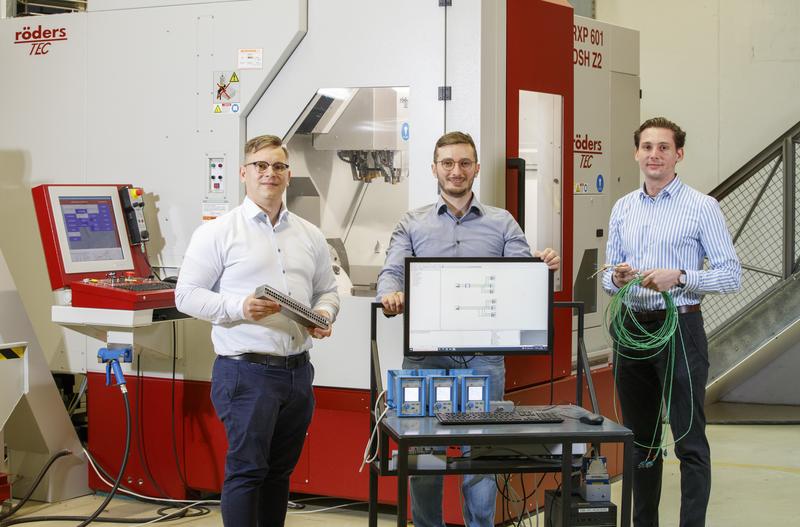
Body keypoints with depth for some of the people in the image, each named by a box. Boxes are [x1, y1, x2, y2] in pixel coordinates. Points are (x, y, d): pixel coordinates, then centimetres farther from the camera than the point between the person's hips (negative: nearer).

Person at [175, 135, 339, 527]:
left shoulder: (310, 236, 14)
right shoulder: (218, 233, -3)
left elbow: (327, 289, 21)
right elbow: (187, 295, -6)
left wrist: (325, 313, -3)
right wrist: (239, 308, -20)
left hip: (298, 371, 6)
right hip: (246, 371, -5)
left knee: (280, 470, 13)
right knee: (247, 469, -5)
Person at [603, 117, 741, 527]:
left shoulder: (702, 207, -4)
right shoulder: (623, 209, 11)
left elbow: (730, 276, -6)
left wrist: (679, 277, -19)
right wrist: (617, 278, -8)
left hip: (680, 328, -5)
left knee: (689, 442, -3)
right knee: (640, 439, 12)